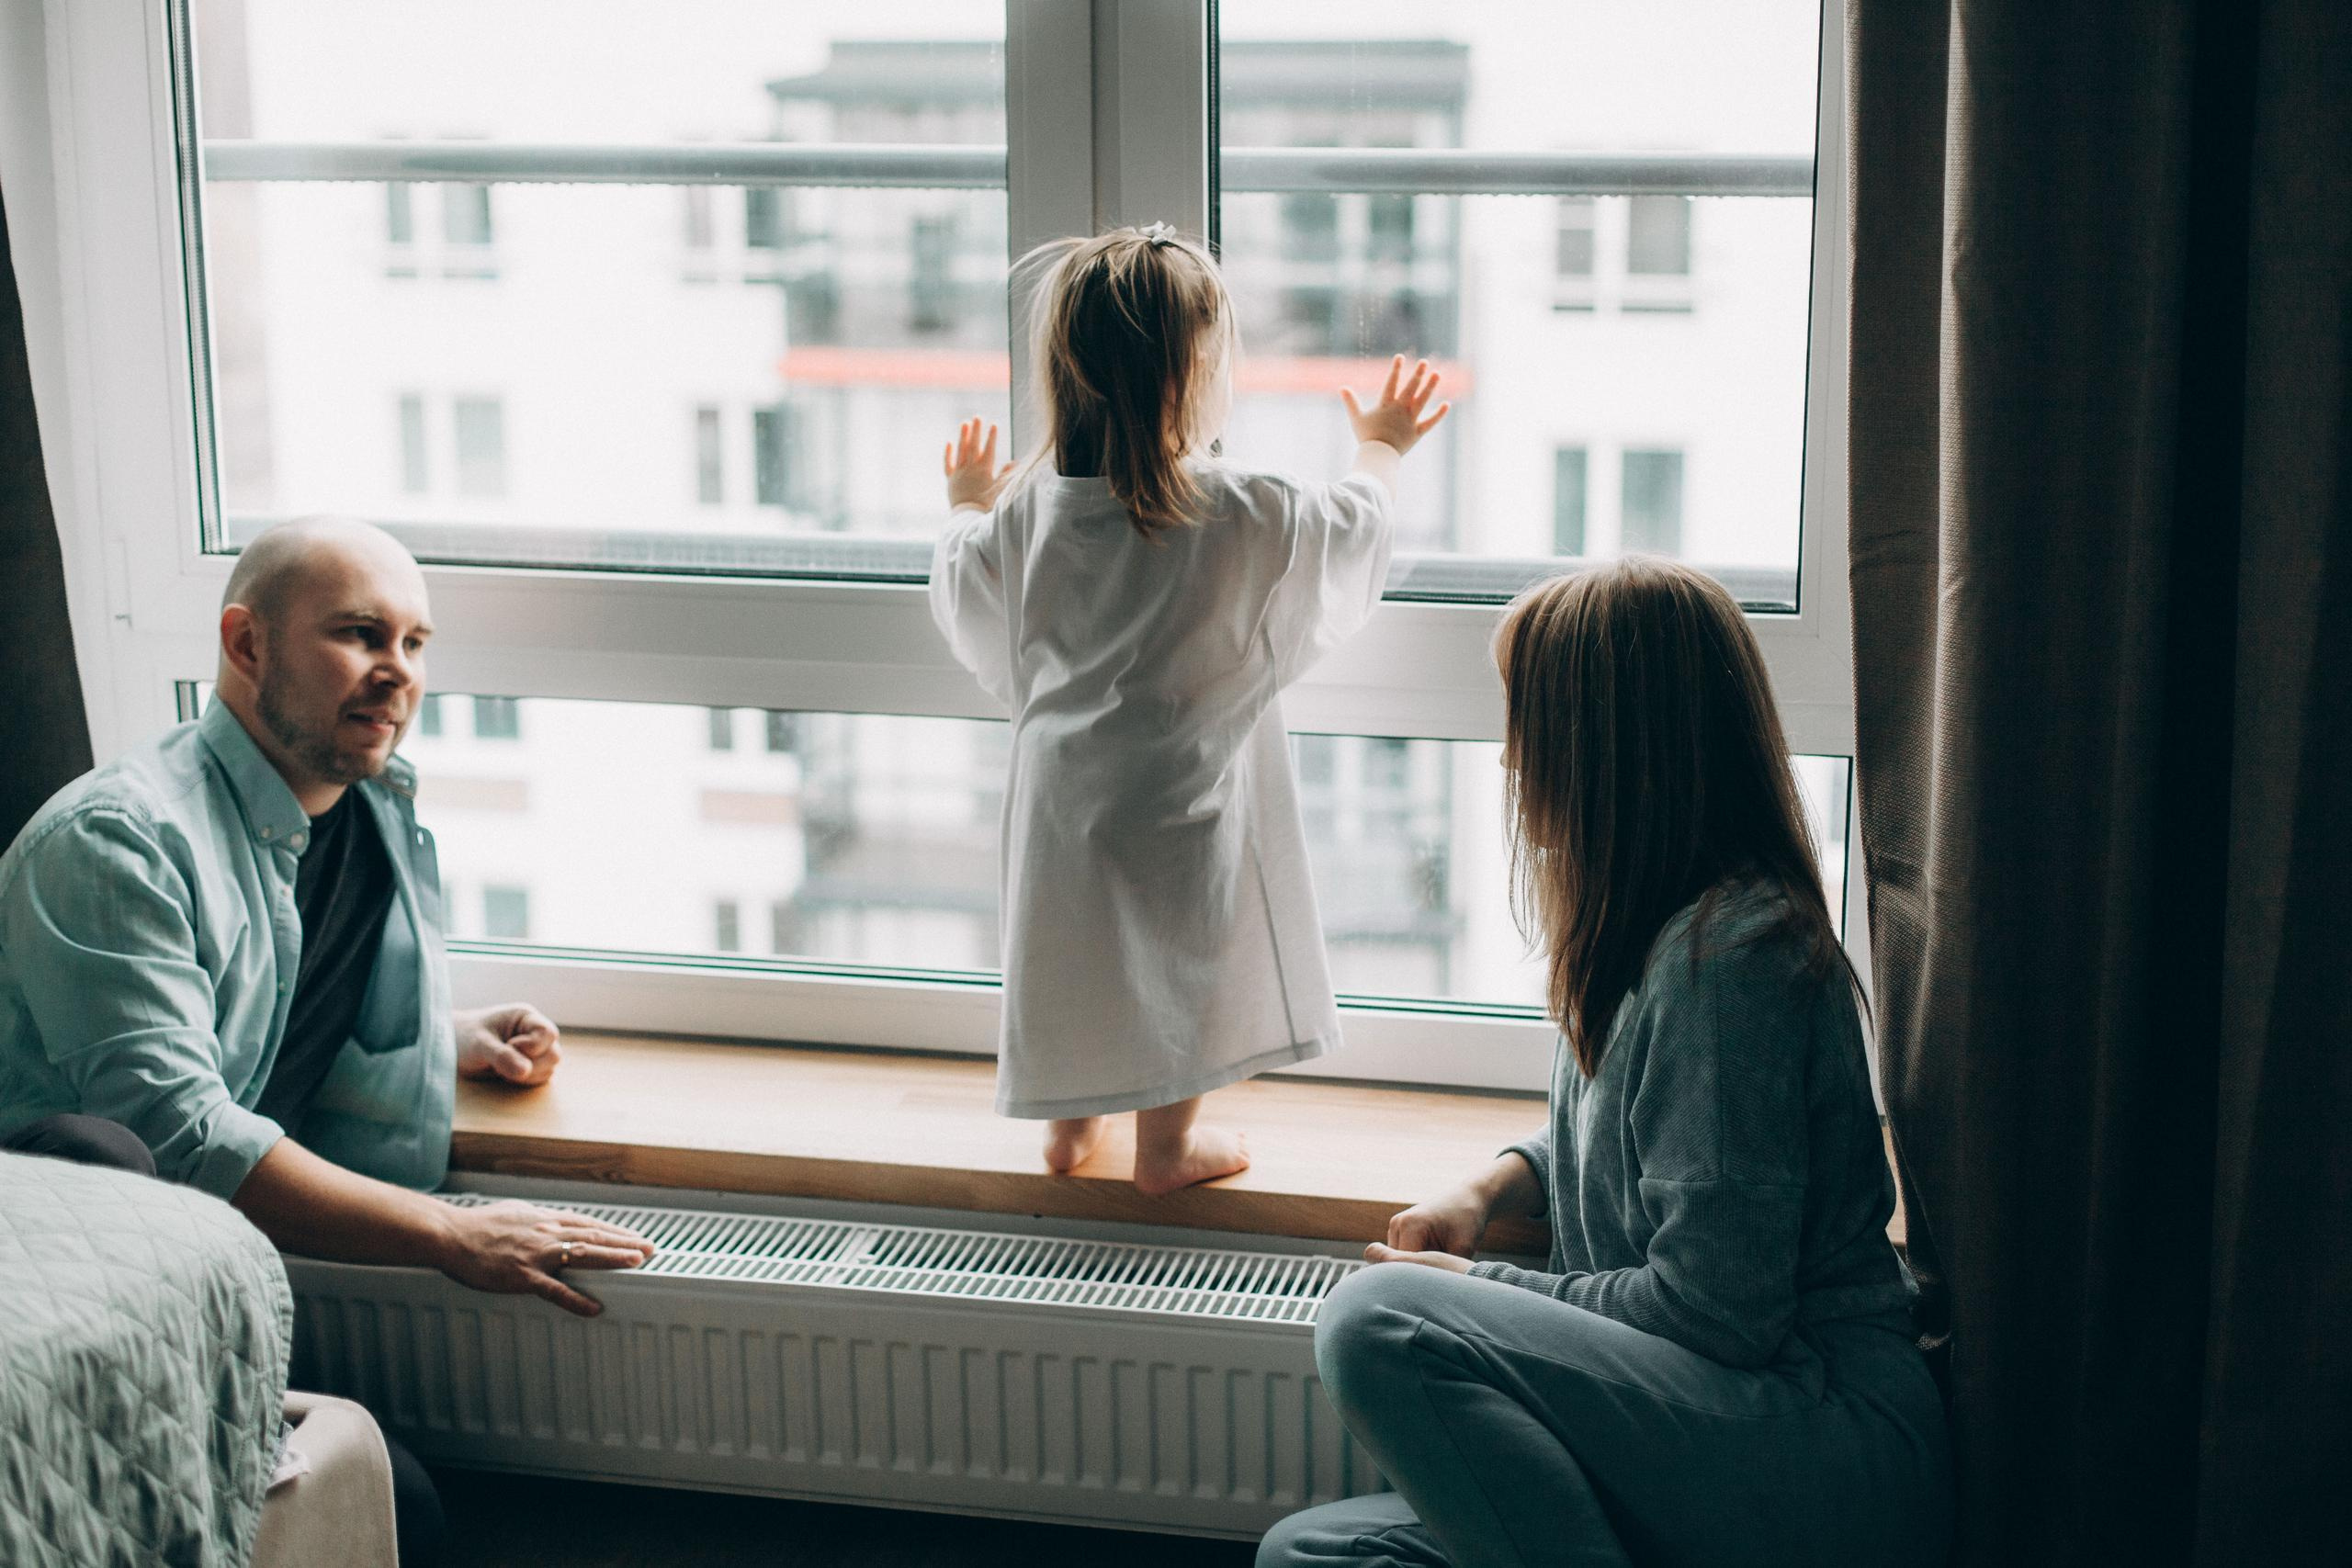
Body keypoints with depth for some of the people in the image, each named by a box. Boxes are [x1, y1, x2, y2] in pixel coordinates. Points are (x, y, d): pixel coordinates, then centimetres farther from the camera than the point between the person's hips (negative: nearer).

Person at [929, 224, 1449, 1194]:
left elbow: (963, 596, 8)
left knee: (1075, 944, 20)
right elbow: (1350, 526, -1)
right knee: (1181, 957, 13)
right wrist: (1380, 449, 20)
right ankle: (1167, 1141, 27)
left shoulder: (1026, 511, -10)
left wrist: (965, 507, 28)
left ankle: (1069, 1120, 37)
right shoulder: (1249, 519, -21)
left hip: (1061, 783, 4)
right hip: (1180, 796, -4)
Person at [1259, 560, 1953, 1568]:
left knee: (1379, 1323, -27)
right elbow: (1601, 1134, 32)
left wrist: (1473, 1288, -7)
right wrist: (1484, 1192, 11)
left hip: (1831, 1452, -10)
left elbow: (1712, 1311, -20)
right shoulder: (1650, 928, 14)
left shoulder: (1729, 956, -17)